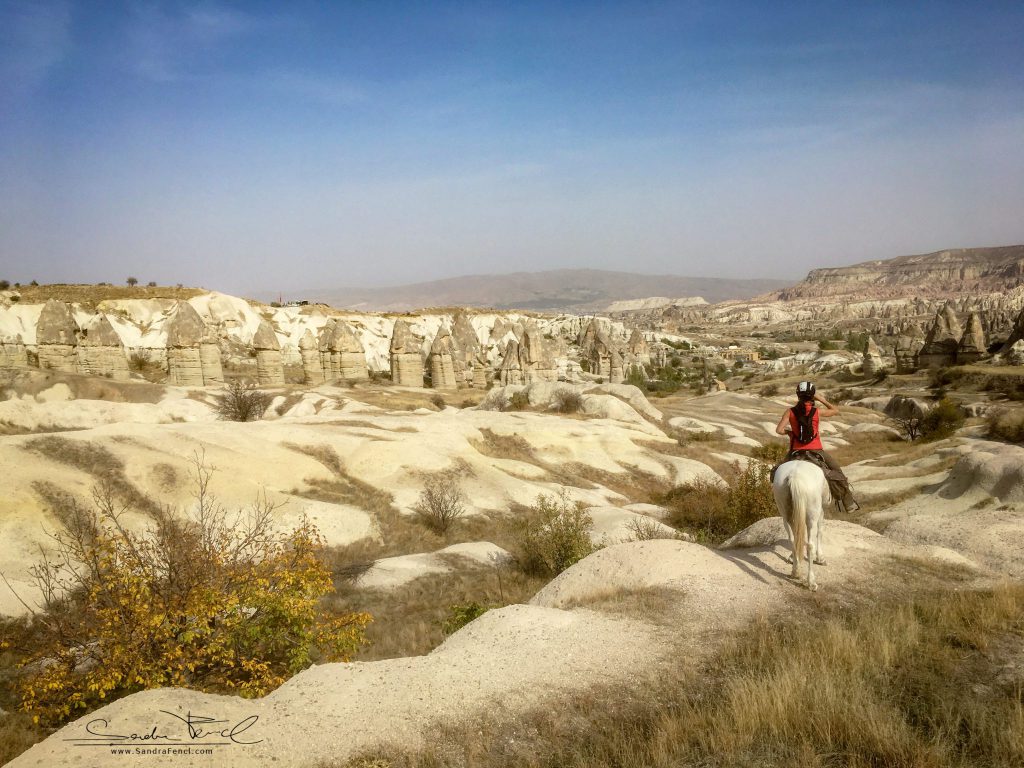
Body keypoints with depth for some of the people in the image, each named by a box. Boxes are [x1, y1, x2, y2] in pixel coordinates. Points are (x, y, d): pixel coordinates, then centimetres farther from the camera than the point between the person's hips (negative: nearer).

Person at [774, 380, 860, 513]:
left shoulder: (790, 411, -5)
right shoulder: (817, 411, -7)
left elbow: (779, 430, -12)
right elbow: (835, 410, 12)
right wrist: (821, 399, 14)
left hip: (796, 452, 1)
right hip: (816, 451, -1)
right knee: (836, 471, 18)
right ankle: (848, 503, 23)